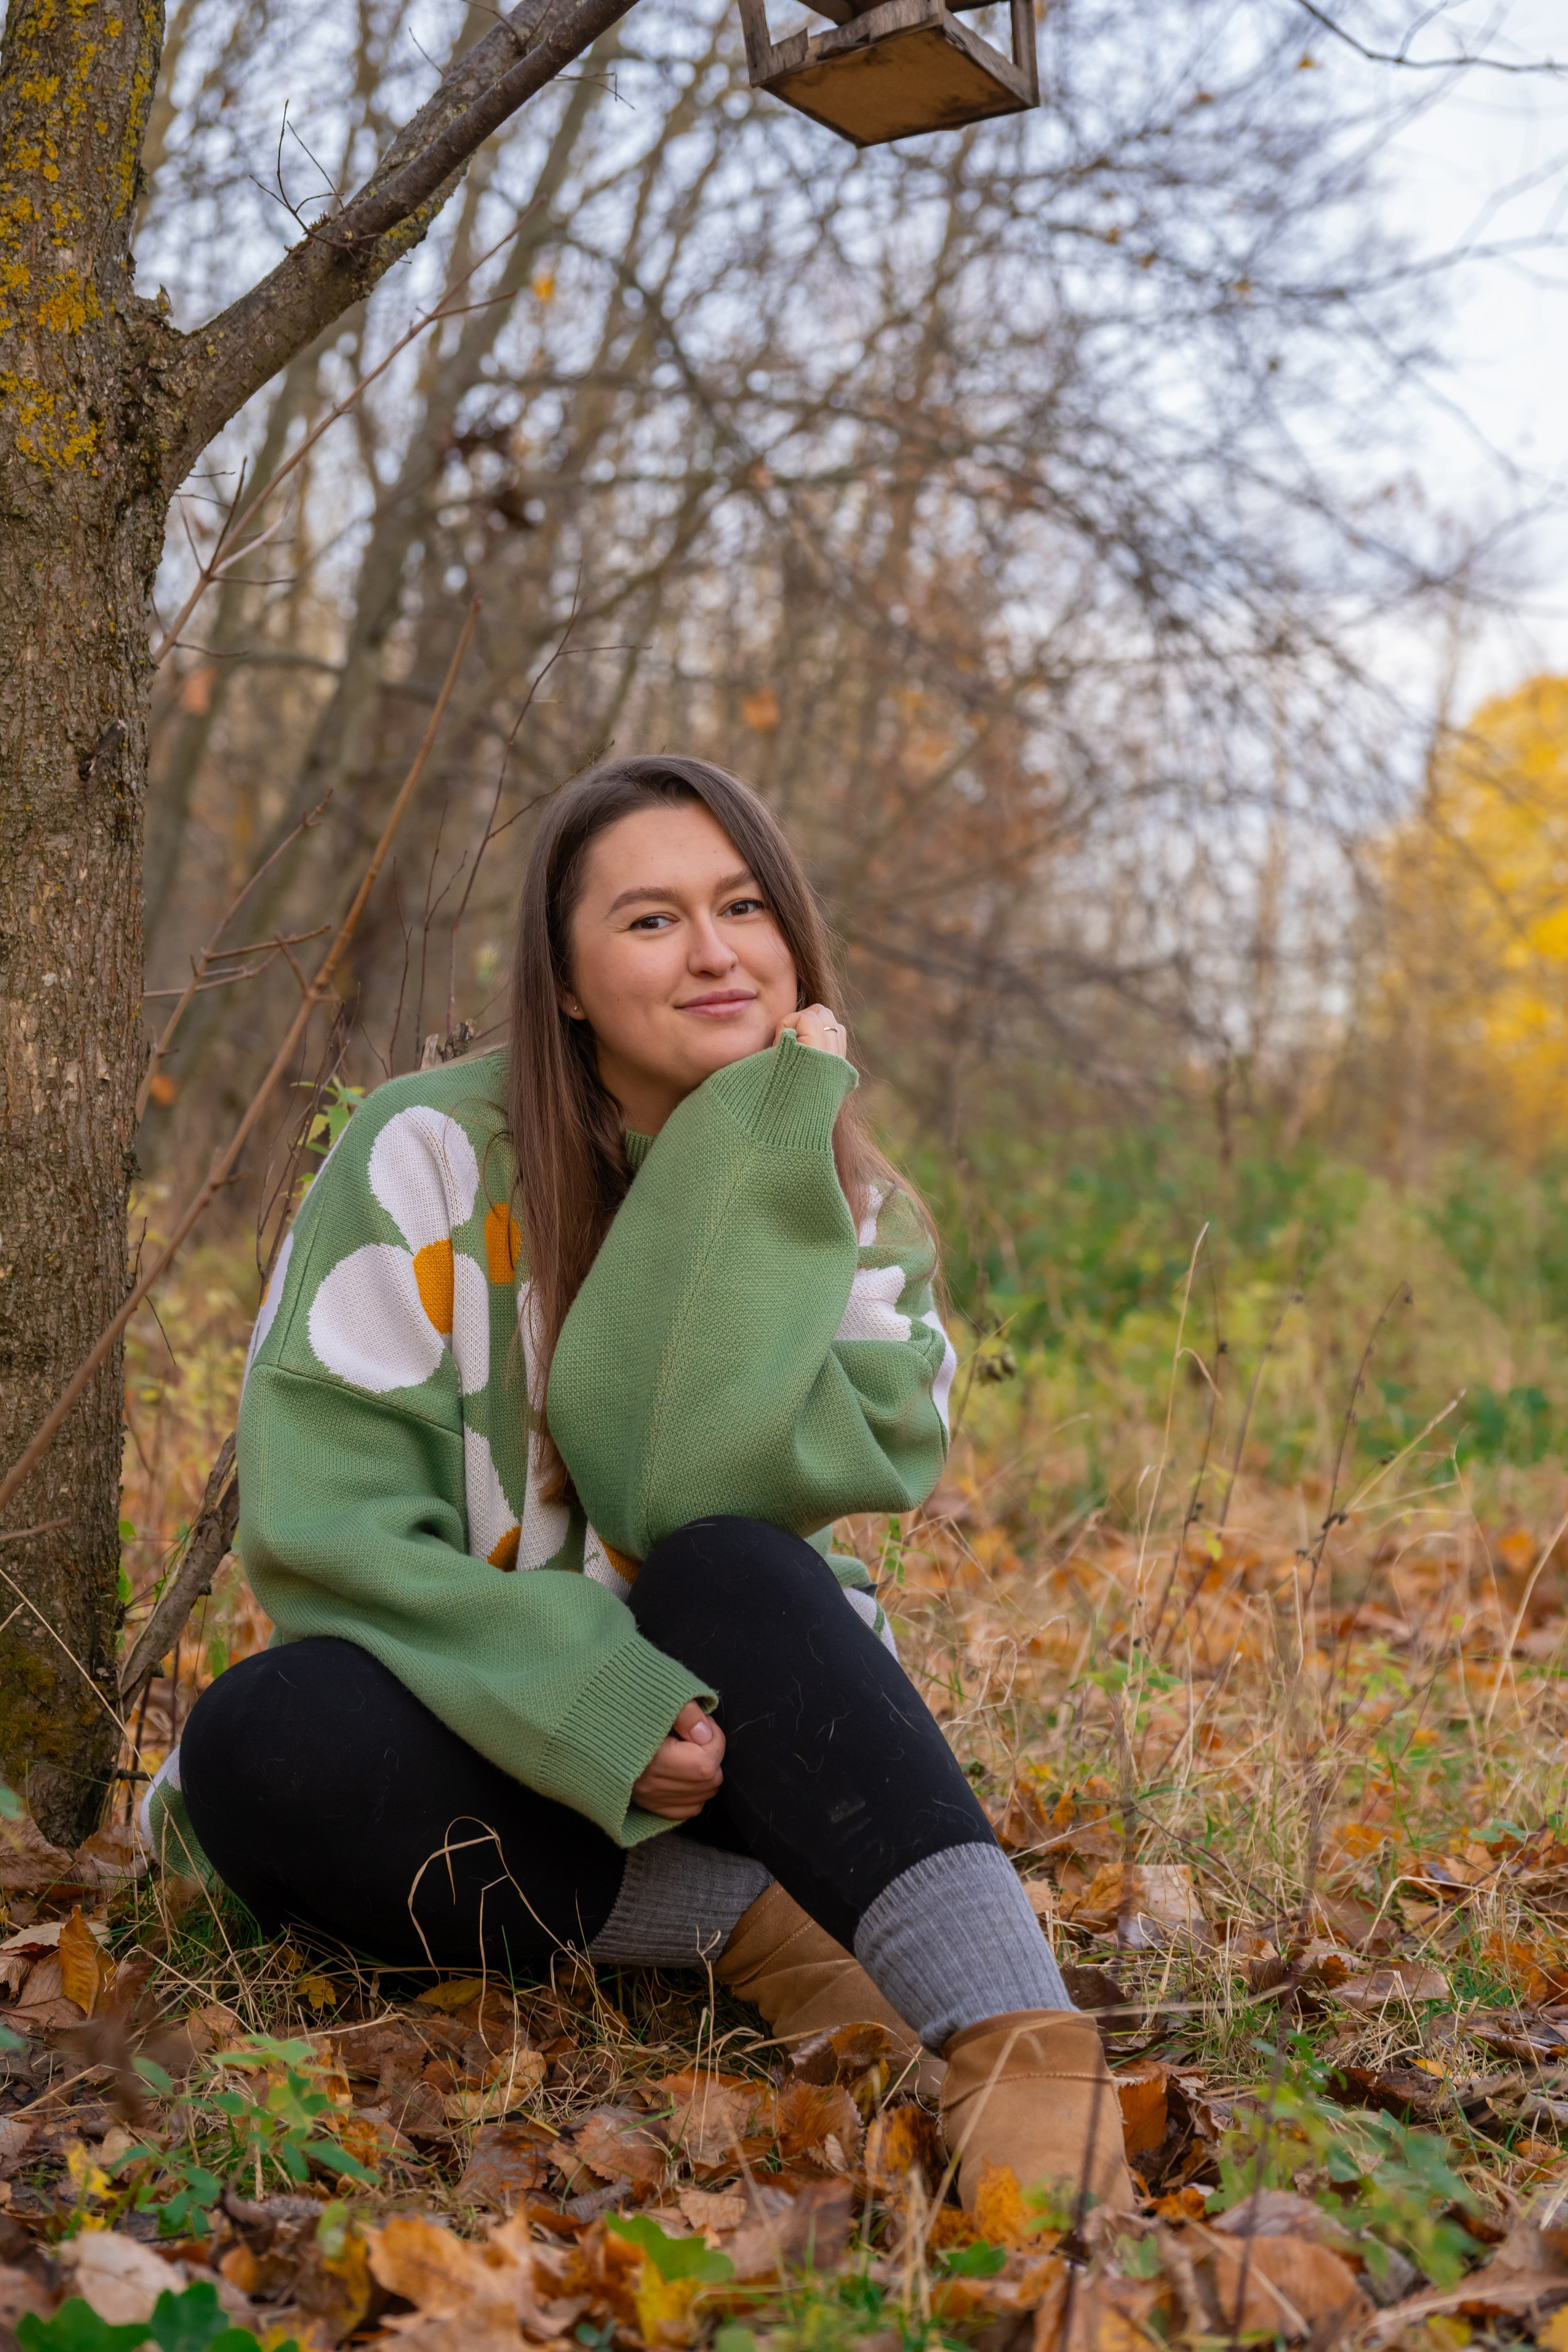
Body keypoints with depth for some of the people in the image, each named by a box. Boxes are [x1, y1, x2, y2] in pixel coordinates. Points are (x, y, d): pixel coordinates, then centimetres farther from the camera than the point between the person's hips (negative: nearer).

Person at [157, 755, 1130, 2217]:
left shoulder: (853, 1213, -1)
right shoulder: (430, 1154, -8)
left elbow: (699, 1497, -20)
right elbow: (318, 1529, -16)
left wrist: (755, 1167, -22)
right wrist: (590, 1705, -27)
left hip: (726, 1726, 1)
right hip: (478, 1744, 0)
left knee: (725, 1572, -32)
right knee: (264, 1736, -33)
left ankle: (1021, 2037, -41)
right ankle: (759, 1927, -24)